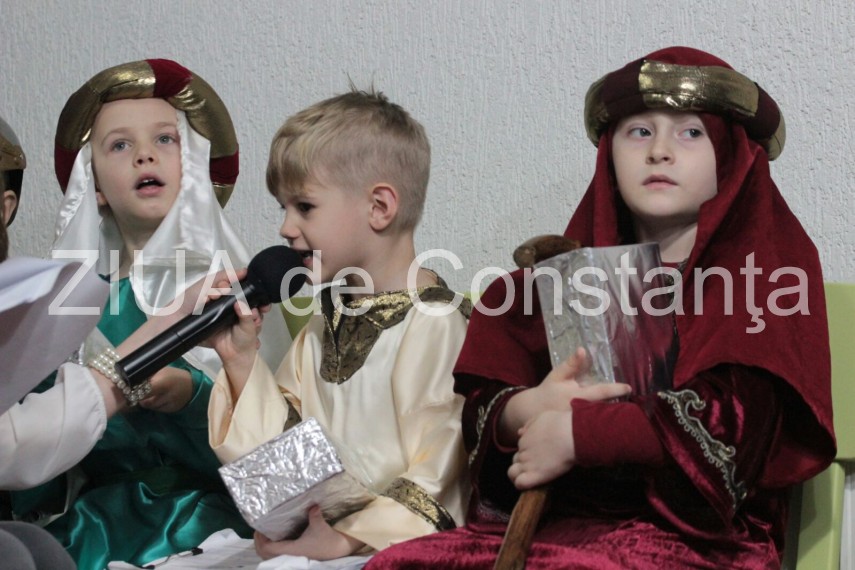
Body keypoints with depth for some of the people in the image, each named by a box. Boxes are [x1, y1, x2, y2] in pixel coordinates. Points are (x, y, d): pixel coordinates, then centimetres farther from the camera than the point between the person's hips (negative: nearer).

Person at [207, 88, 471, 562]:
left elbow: (435, 477, -15)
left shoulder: (435, 326, -12)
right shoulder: (321, 327, 16)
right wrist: (241, 360, 5)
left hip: (392, 550, -7)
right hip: (300, 539, 7)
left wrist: (347, 539, -21)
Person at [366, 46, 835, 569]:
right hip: (564, 521, 5)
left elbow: (734, 422, -11)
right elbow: (483, 406, 14)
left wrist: (577, 433, -13)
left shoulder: (772, 268, 5)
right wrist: (523, 411, -10)